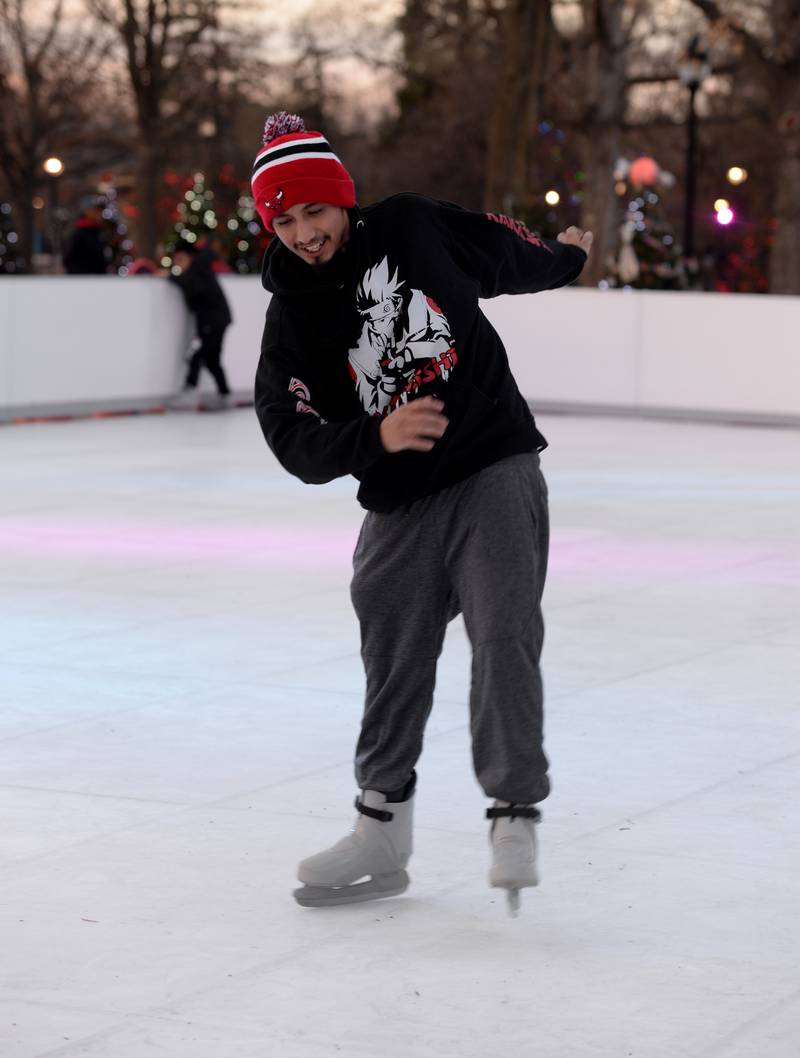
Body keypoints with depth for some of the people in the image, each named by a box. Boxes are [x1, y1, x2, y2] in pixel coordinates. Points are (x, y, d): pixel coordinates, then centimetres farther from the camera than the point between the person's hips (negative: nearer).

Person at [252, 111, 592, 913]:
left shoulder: (414, 229, -2)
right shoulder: (291, 318, -3)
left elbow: (507, 255, 17)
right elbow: (297, 444, -11)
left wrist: (566, 257, 34)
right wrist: (374, 436, -27)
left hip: (496, 469, -2)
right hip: (401, 504, 2)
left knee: (504, 637, -15)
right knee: (394, 666, 7)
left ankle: (515, 814, -12)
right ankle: (381, 833, 19)